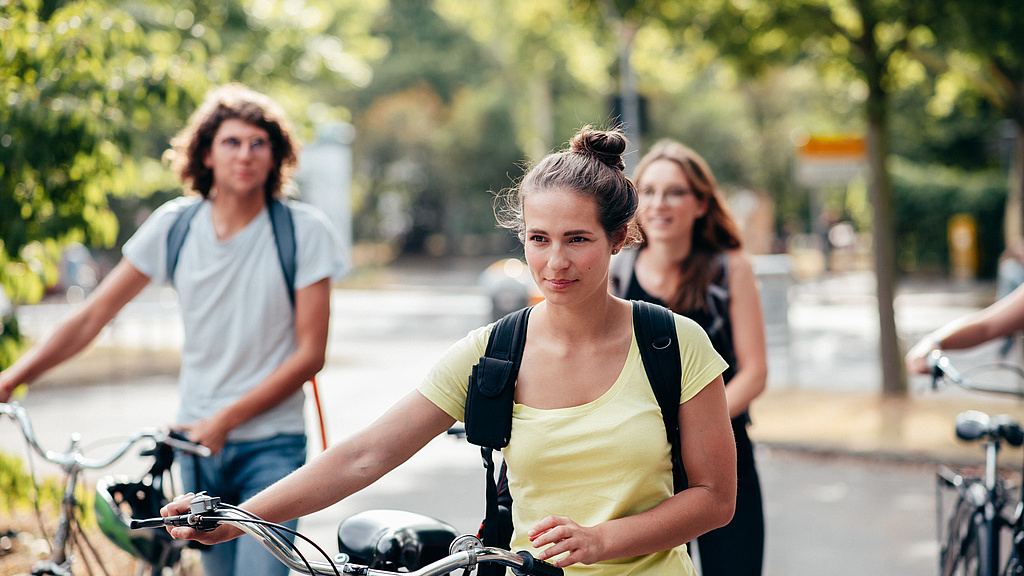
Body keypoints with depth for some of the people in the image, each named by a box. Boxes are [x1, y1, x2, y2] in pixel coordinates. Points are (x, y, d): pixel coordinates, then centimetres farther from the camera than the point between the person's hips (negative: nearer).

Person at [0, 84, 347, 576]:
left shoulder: (304, 230, -8)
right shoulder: (174, 224, 0)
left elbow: (310, 354, -9)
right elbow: (93, 316, 3)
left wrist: (226, 419, -16)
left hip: (272, 446, -3)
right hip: (198, 443, 3)